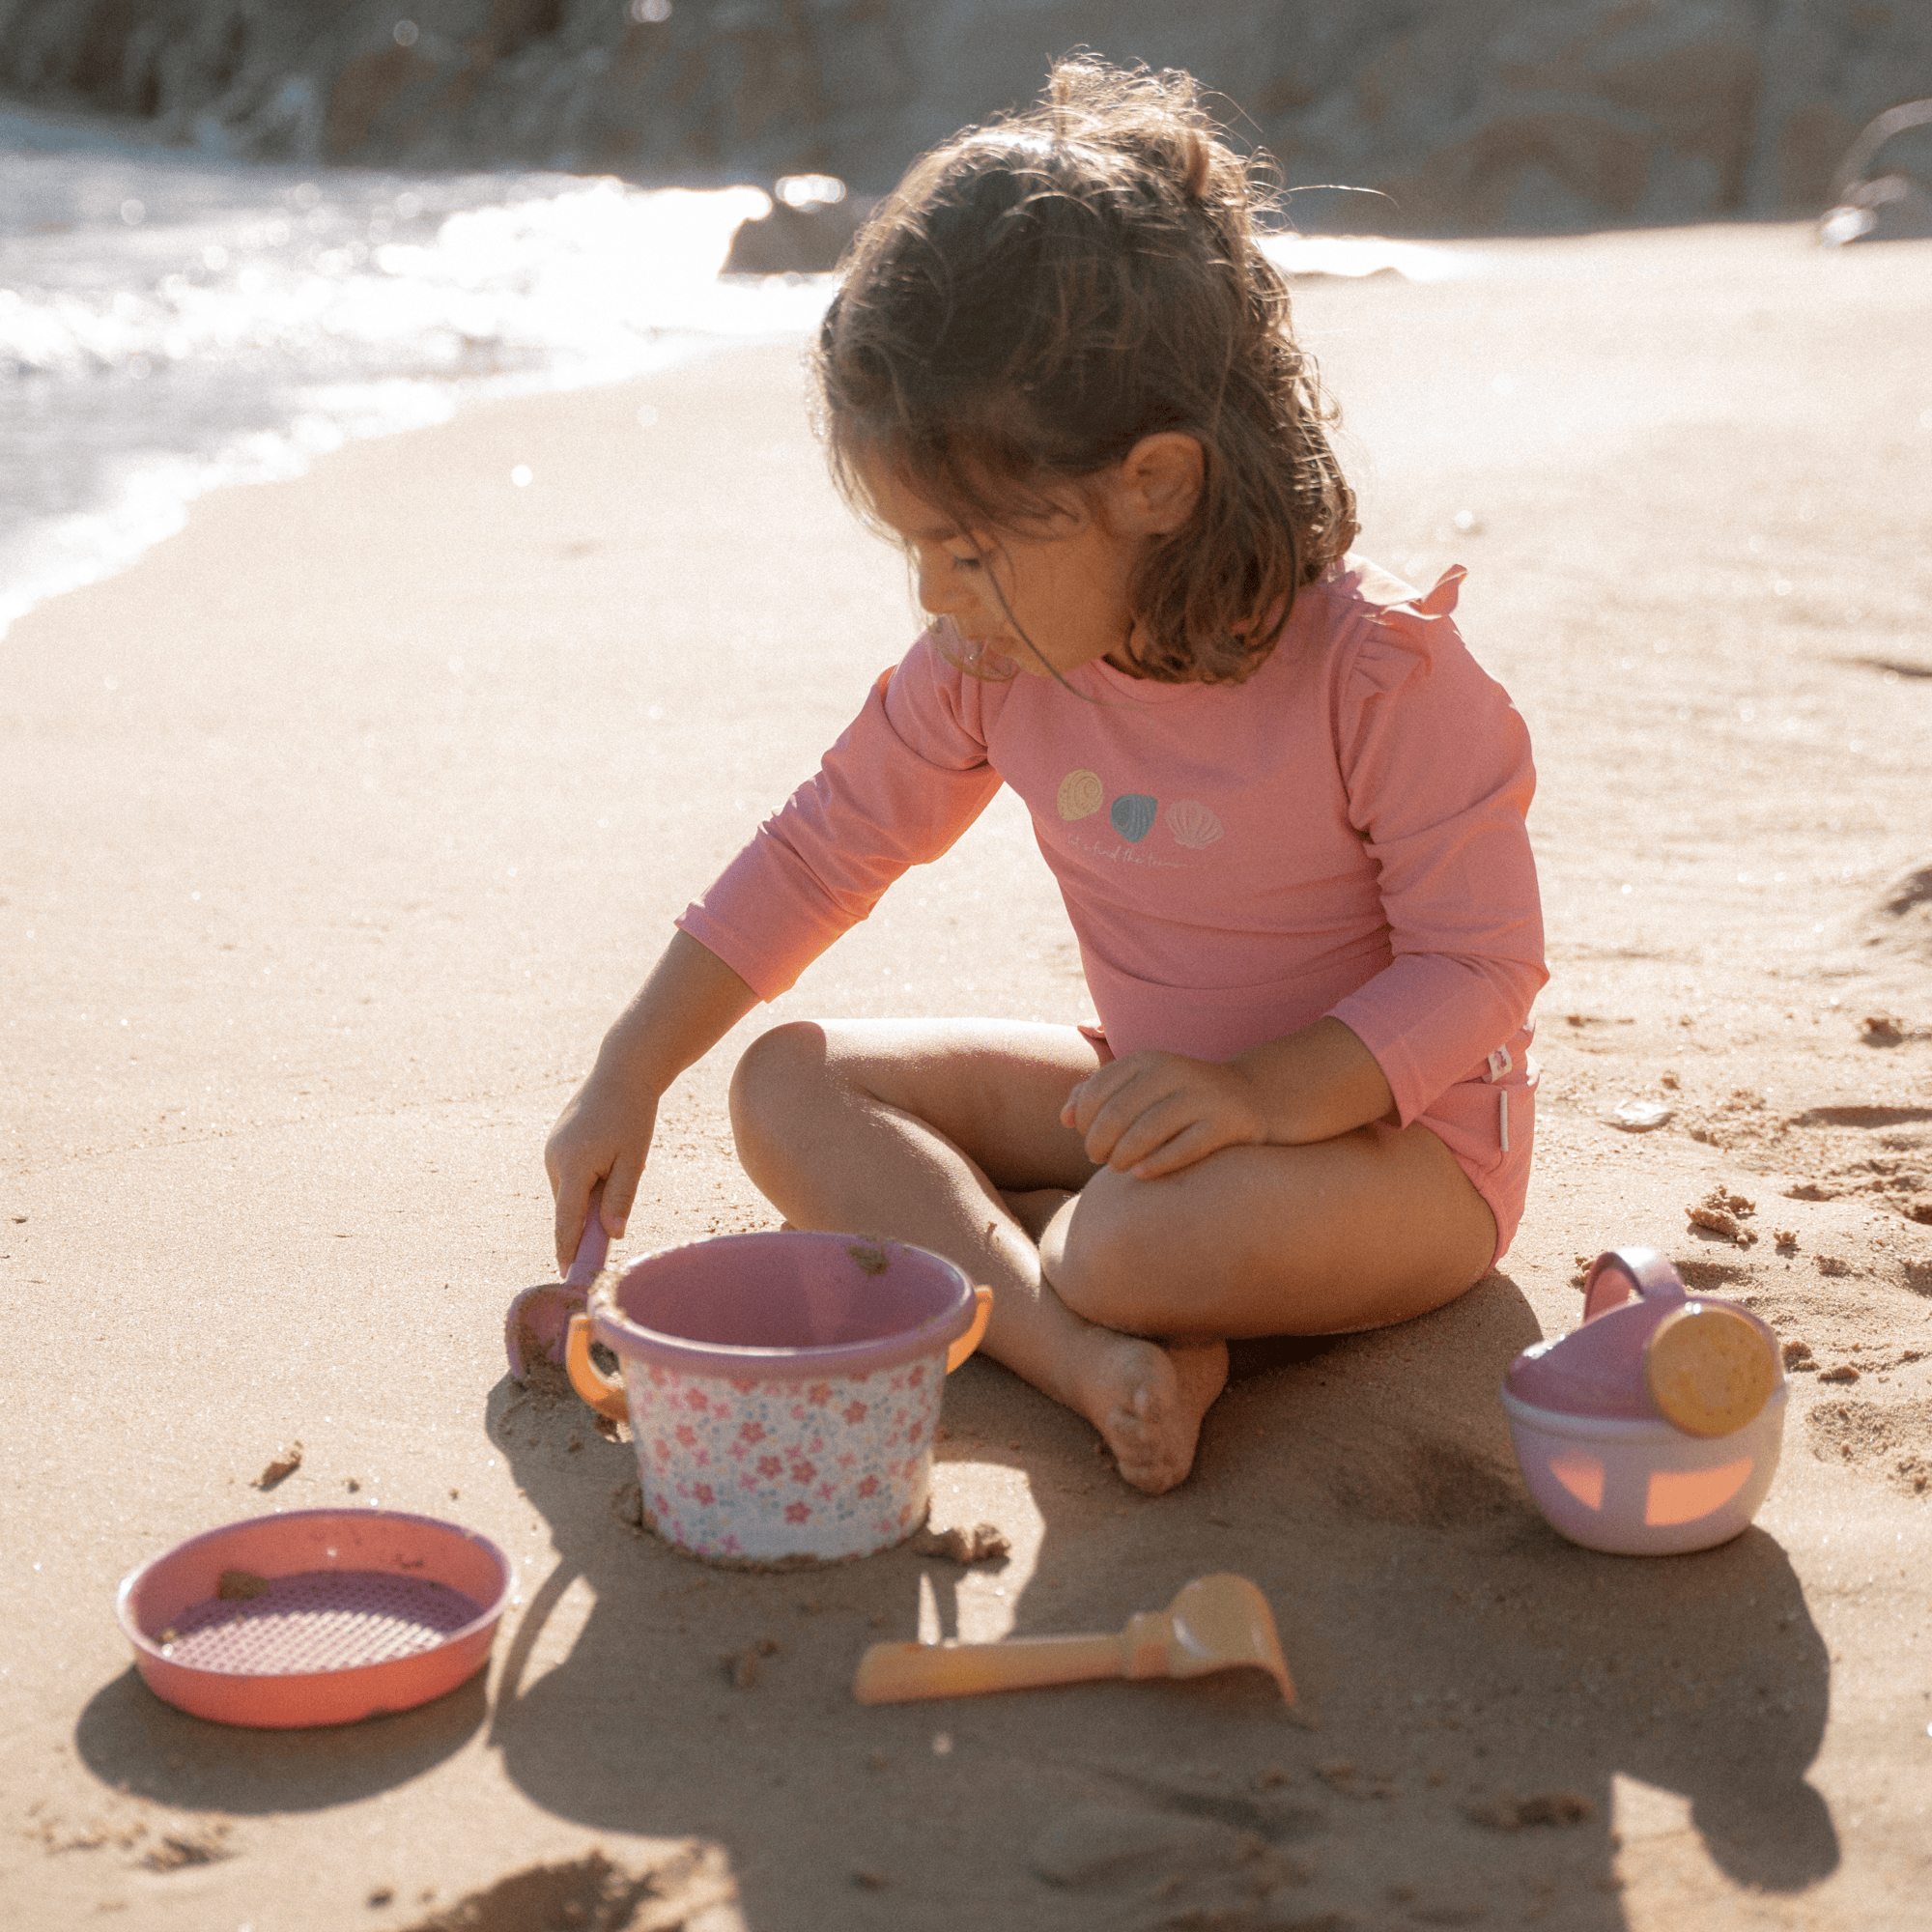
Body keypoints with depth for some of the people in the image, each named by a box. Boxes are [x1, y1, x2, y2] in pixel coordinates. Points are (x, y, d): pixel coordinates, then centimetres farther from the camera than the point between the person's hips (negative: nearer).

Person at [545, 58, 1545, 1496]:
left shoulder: (1379, 672, -25)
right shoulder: (992, 666, -8)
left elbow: (1483, 966, -20)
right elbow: (821, 853, 3)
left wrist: (1265, 1092, -35)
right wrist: (626, 1085, 3)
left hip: (1397, 1142, -6)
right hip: (1150, 1099, 7)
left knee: (1149, 1233, -38)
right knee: (790, 1088, -7)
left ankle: (968, 1244, -1)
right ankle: (1090, 1357, -25)